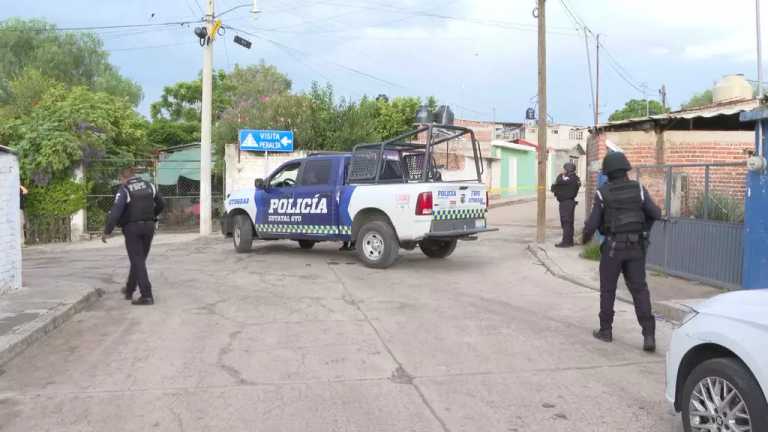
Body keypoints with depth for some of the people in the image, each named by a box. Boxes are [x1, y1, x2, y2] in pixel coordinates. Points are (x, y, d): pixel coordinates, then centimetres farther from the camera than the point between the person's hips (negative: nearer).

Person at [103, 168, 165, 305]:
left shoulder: (124, 190, -9)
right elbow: (161, 204, 14)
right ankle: (129, 290, 31)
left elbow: (115, 212, -19)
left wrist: (107, 231, -16)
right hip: (148, 226, 5)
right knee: (139, 259, 17)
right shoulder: (149, 186, 5)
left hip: (132, 228, -5)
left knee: (138, 261, -3)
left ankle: (147, 295, -9)